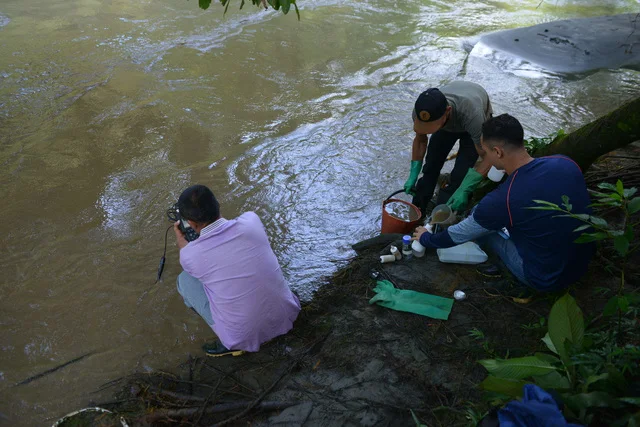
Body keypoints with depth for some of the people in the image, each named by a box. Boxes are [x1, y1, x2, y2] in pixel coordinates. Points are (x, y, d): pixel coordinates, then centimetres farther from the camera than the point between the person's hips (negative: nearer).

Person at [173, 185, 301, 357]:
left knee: (185, 279, 12)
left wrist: (181, 240, 30)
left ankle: (230, 343, 11)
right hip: (288, 316, 4)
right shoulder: (251, 220, -11)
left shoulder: (189, 256, -17)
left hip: (245, 336, -3)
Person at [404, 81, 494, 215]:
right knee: (431, 167, 1)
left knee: (459, 175, -16)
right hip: (449, 123, 4)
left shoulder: (471, 115, -48)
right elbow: (420, 140, -12)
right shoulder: (422, 111, -35)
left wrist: (464, 191, -45)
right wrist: (413, 175, -17)